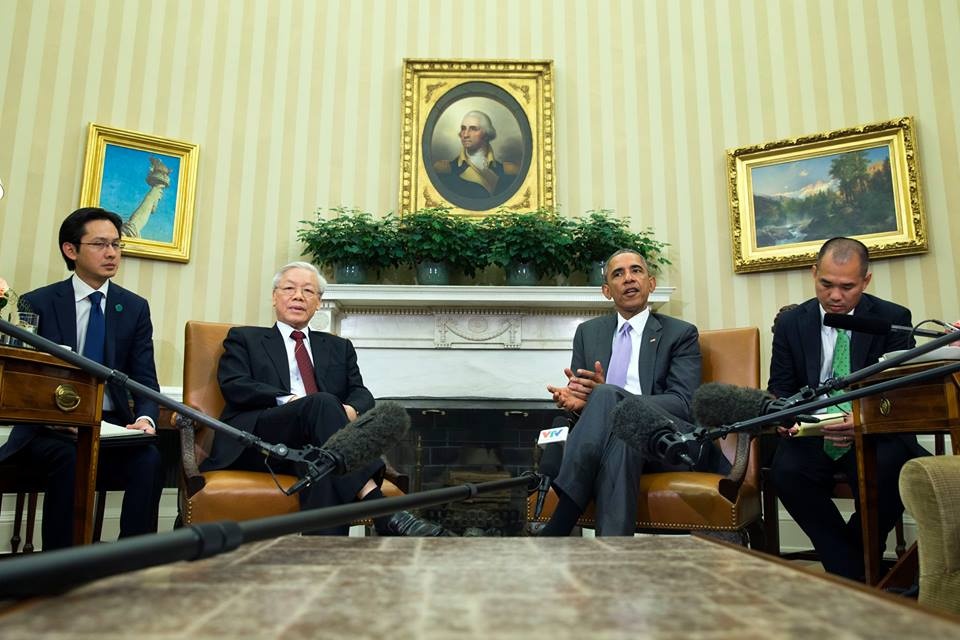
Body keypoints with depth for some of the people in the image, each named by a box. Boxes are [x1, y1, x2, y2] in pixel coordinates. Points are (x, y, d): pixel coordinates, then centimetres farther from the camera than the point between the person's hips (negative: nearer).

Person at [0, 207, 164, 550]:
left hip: (114, 427, 2)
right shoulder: (37, 303, 3)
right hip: (51, 427, -1)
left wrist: (145, 418, -19)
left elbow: (145, 379, 3)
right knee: (70, 460, -34)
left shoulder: (135, 308, 9)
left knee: (149, 459, -29)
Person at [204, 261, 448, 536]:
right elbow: (233, 385, 2)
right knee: (321, 404, -33)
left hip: (313, 445, 3)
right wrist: (286, 400, -16)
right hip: (260, 441, -2)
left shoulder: (339, 347, 28)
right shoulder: (244, 338, 20)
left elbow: (362, 394, 13)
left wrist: (351, 410, -13)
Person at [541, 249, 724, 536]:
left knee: (607, 396, -34)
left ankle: (557, 528, -40)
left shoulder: (680, 334, 10)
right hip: (607, 437, 2)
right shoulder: (588, 332, 22)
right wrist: (573, 400, -12)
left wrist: (608, 397, -20)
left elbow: (683, 404, -4)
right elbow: (581, 392, 17)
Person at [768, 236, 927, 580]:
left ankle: (852, 560, -5)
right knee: (786, 472, -31)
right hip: (811, 434, 1)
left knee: (888, 472, -34)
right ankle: (855, 574, -14)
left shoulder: (893, 319, 1)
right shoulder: (791, 323, 5)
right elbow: (780, 388, 6)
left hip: (875, 433, -1)